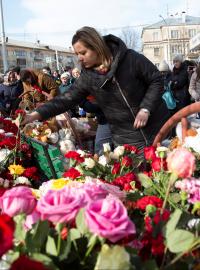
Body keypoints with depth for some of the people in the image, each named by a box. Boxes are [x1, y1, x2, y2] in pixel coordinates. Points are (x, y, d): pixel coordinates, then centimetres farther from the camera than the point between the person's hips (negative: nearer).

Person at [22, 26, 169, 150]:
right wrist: (37, 114, -17)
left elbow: (156, 80, -8)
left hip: (157, 130, -2)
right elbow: (67, 99, -6)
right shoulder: (87, 76, -4)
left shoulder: (130, 59, -15)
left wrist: (145, 109, -19)